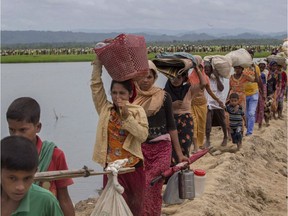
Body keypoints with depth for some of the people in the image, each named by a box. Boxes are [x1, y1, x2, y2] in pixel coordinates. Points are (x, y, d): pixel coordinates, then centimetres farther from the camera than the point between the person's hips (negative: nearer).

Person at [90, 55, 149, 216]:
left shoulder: (137, 111, -4)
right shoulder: (105, 109, 0)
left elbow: (143, 135, -16)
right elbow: (96, 85, -7)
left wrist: (127, 116, -23)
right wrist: (98, 61, -11)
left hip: (133, 167, 0)